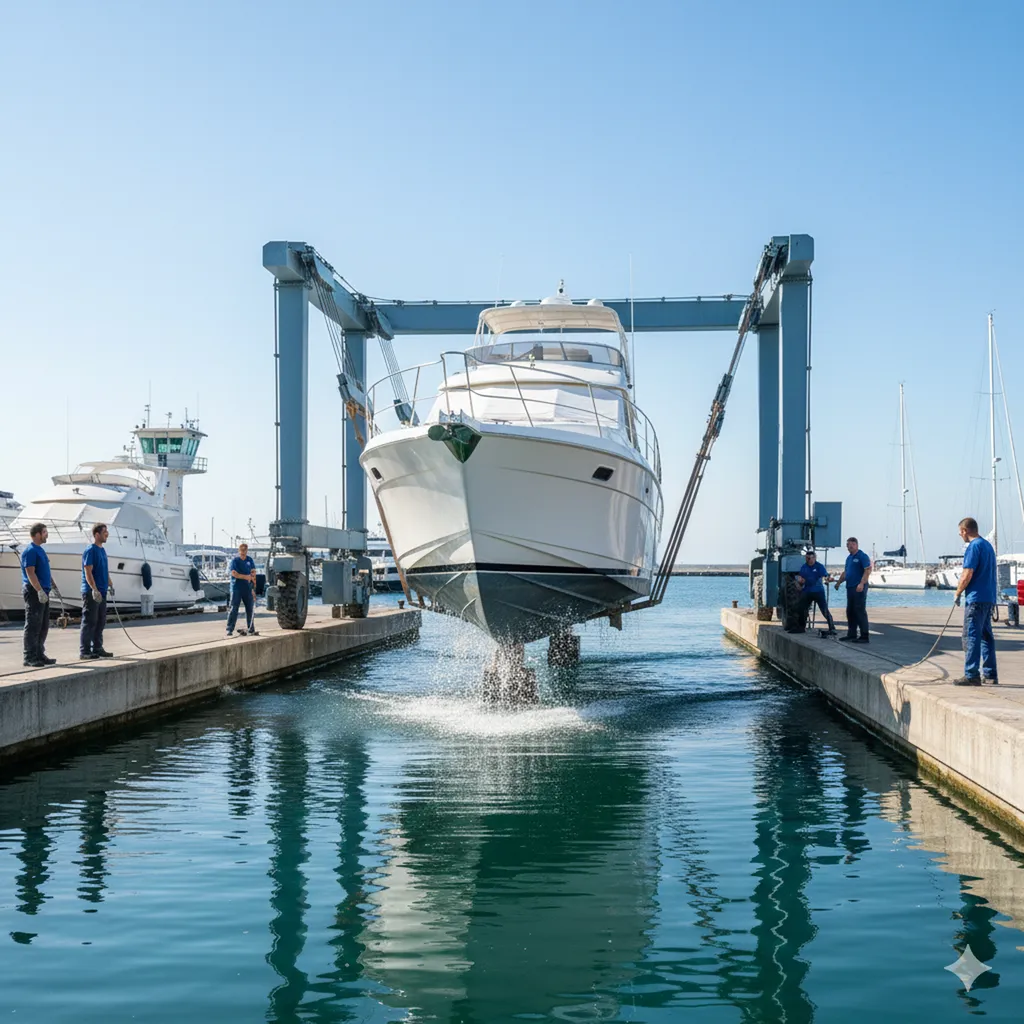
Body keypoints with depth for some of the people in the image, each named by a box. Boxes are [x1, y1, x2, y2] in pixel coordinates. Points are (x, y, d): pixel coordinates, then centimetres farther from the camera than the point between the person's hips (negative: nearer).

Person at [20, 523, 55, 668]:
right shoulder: (30, 551, -14)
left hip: (42, 592, 10)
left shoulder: (40, 550, 16)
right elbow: (30, 573, -21)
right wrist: (40, 591, -26)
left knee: (43, 626, 12)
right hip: (34, 592, -10)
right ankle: (30, 658, -5)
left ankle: (39, 655, 19)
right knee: (33, 626, -7)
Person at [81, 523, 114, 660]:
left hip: (102, 593, 9)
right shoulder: (90, 551, -12)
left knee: (100, 622, 12)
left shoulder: (102, 550, 15)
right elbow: (88, 573, -18)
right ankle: (84, 651, -3)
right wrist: (95, 590, -25)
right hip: (91, 593, -9)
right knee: (89, 622, -6)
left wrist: (110, 585, 17)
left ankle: (97, 648, 19)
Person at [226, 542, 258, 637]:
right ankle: (230, 630, -5)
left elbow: (253, 572, 9)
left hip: (247, 588, 5)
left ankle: (251, 629, 16)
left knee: (250, 609, 8)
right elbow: (233, 573, -12)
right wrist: (245, 577, -19)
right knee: (234, 609, -7)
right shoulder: (235, 560, -3)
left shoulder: (250, 560, 11)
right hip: (236, 588, -5)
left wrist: (254, 586, -3)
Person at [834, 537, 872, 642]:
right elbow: (845, 572, 29)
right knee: (850, 611, 12)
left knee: (860, 611, -10)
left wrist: (862, 584, -26)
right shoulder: (849, 557, 18)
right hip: (850, 587, 9)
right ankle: (851, 634, 20)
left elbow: (868, 570, -18)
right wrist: (838, 582, 28)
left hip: (859, 588, -9)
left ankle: (864, 636, -8)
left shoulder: (862, 556, -9)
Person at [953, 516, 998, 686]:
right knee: (986, 636, 12)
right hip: (990, 598, 9)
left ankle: (971, 675, -11)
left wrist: (958, 593, -4)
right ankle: (990, 675, 15)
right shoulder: (988, 545, 16)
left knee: (971, 636, -8)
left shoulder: (974, 546, -12)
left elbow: (967, 575, -18)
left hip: (976, 598, -9)